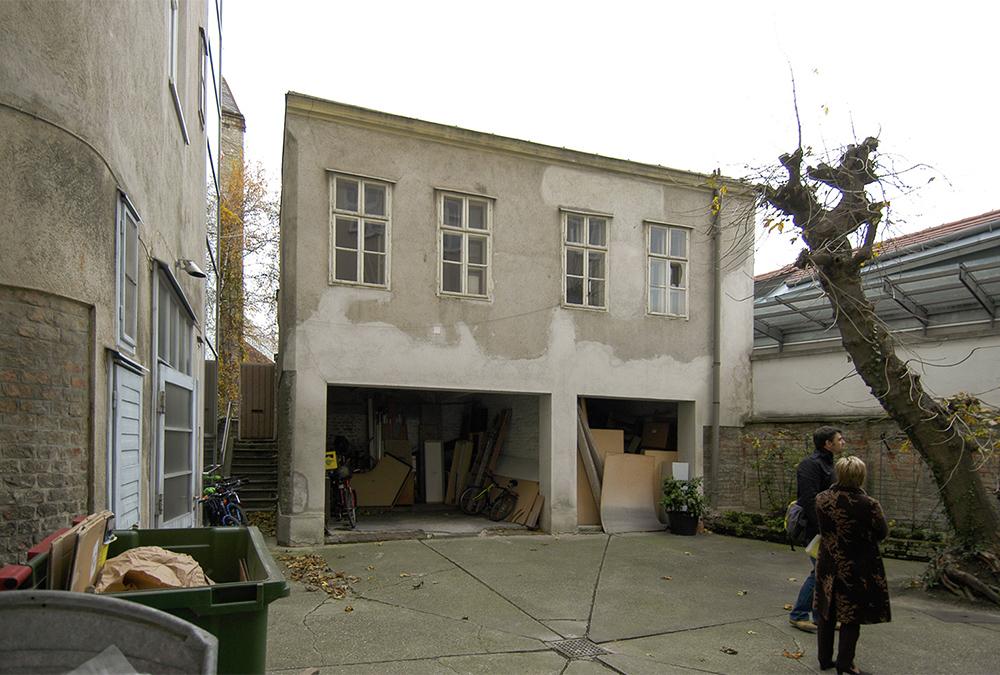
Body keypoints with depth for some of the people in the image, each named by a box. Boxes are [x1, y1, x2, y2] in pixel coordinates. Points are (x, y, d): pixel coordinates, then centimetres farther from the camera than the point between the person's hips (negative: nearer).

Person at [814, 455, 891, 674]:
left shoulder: (822, 500, -9)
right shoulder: (868, 505, -20)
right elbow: (882, 533, -7)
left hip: (829, 567, 4)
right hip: (858, 569, -3)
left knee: (826, 614, 16)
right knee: (852, 617, 9)